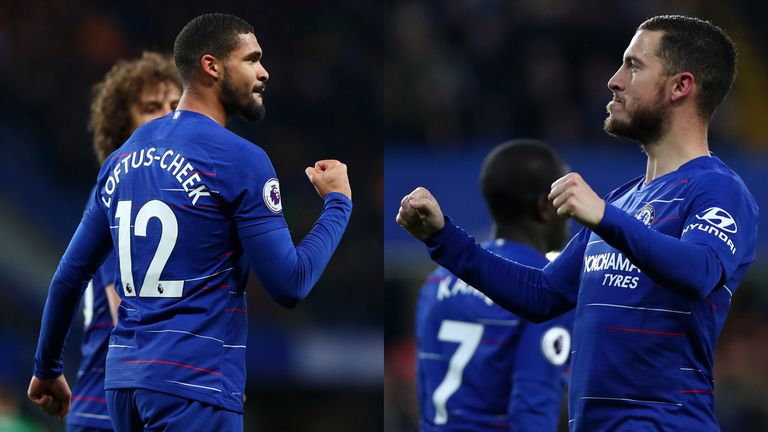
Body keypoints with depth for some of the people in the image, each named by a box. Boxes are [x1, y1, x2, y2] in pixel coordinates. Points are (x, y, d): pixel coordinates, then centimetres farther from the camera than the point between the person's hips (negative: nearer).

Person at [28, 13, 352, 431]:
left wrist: (46, 367, 28)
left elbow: (70, 274, 17)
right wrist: (338, 203, 5)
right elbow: (290, 285, -9)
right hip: (194, 383, -8)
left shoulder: (123, 157, 13)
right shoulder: (240, 160, -8)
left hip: (124, 380, 8)